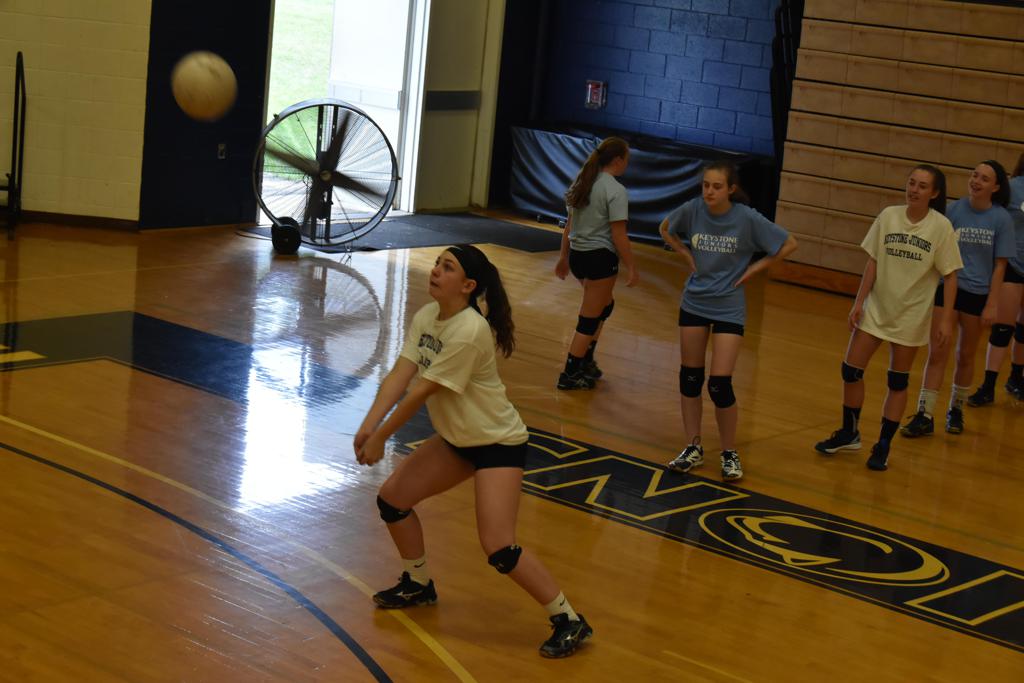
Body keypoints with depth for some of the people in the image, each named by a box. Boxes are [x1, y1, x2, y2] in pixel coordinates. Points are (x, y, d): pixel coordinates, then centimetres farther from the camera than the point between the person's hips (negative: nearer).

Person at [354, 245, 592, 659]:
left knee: (499, 550, -18)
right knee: (391, 498, 9)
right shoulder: (425, 317, -2)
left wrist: (380, 439, -17)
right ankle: (418, 585, 32)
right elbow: (399, 377, -9)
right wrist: (369, 425, -23)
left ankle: (569, 621, -3)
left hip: (498, 443, -9)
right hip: (457, 439, 9)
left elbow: (421, 392, -24)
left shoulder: (470, 331, -29)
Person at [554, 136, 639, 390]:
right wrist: (631, 268, -10)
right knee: (590, 319, 3)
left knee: (604, 305, 26)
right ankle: (570, 374, 8)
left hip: (577, 254, 8)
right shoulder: (615, 190, -15)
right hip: (600, 257, -8)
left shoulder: (582, 182, 8)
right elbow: (618, 235, -17)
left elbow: (569, 225, 14)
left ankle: (586, 361, 28)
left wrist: (563, 257, 22)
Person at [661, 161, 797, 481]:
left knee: (720, 385, -7)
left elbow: (789, 244, -5)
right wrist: (687, 255, 0)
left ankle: (730, 454, 11)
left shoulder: (748, 218, -16)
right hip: (693, 303, 3)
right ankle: (693, 448, 23)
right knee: (690, 378, 9)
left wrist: (755, 267, -8)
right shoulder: (692, 210, -9)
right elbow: (666, 230, 13)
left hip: (728, 308, -3)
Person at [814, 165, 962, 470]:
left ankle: (884, 446, 18)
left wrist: (946, 319, -11)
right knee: (851, 370, 4)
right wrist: (859, 302, -1)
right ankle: (849, 433, 24)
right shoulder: (888, 216, -5)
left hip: (911, 316, -3)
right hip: (876, 308, 3)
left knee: (898, 382, 7)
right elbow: (873, 262, 1)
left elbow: (950, 275, -7)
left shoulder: (941, 227, -11)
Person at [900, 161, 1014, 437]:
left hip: (977, 294, 0)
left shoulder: (1001, 219, -8)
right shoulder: (953, 210, -6)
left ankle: (956, 409, 32)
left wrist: (991, 305, -8)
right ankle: (925, 416, 1)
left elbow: (1000, 265, -5)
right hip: (946, 288, 0)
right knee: (937, 354, -3)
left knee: (965, 356, 14)